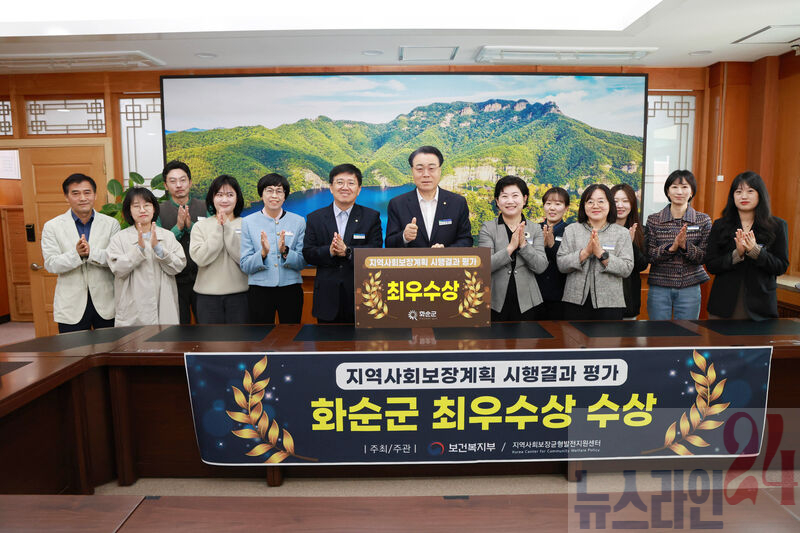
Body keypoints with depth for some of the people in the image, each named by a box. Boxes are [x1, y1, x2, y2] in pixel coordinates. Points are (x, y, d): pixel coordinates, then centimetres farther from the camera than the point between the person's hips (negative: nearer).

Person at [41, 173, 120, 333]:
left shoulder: (111, 224, 1)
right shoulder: (52, 226, 2)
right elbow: (51, 264, -6)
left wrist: (91, 252, -25)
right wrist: (76, 254, -24)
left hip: (105, 304, 1)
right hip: (71, 308, 0)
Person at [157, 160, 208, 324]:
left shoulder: (203, 207, 3)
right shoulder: (159, 211, 0)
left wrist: (191, 226, -18)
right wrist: (178, 227, -18)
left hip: (202, 278, 1)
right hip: (175, 279, 0)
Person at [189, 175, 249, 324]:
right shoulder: (200, 226, 5)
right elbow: (200, 258, -9)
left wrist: (227, 227, -13)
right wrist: (218, 229, -11)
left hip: (239, 293, -1)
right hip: (208, 294, 1)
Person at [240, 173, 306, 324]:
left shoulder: (298, 221, 3)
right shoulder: (248, 222, 2)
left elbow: (302, 263, 0)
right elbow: (245, 266, -1)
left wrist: (285, 251, -17)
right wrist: (263, 253, -19)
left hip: (290, 290, 1)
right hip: (259, 290, 0)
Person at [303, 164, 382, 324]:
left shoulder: (372, 217, 5)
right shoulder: (315, 218, 9)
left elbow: (376, 251, -6)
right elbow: (307, 253, 1)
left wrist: (348, 251, -21)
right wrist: (329, 251, -18)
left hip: (361, 297, -1)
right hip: (327, 298, 1)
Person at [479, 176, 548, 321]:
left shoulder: (535, 229, 5)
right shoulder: (487, 228, -1)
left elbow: (541, 267, -4)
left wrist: (523, 244, -15)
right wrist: (511, 247, -19)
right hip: (496, 303, -2)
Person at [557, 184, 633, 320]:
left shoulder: (622, 233, 5)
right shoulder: (571, 230, 6)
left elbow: (627, 269, -5)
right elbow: (561, 265, -3)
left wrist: (601, 254, -16)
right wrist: (585, 252, -16)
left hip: (609, 304, 0)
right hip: (575, 302, 1)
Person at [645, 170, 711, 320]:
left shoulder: (703, 220, 2)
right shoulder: (653, 220, 0)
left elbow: (704, 257, -3)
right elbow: (649, 255, -6)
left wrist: (685, 245, -21)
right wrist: (671, 247, -22)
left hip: (689, 288, 1)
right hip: (659, 288, 0)